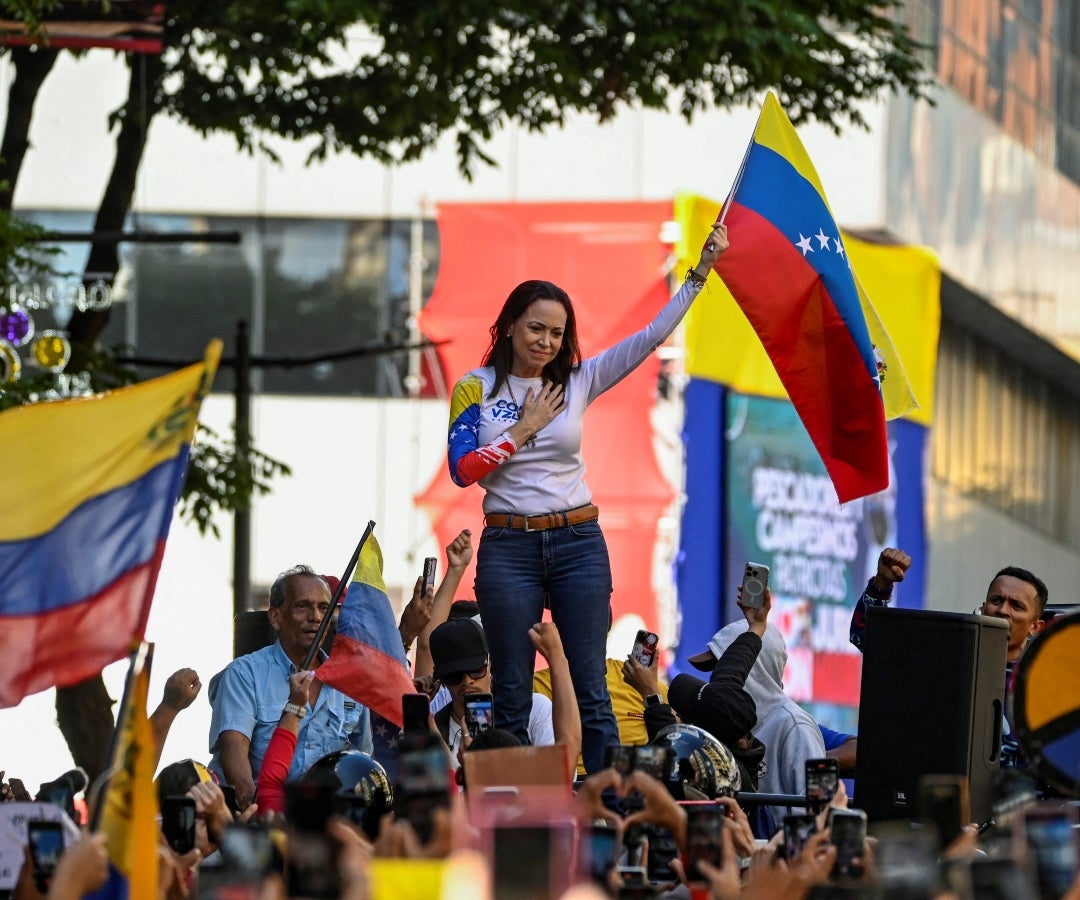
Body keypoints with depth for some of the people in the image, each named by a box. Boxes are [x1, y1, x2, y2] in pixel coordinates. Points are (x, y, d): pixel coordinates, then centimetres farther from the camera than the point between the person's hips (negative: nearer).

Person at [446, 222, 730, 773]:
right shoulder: (476, 388, 1)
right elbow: (462, 470, -7)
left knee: (591, 691, 1)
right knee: (512, 696, 3)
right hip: (509, 547, -1)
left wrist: (702, 270, -1)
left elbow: (652, 335, 3)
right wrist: (524, 429, -7)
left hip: (579, 545, 2)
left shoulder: (578, 382, 6)